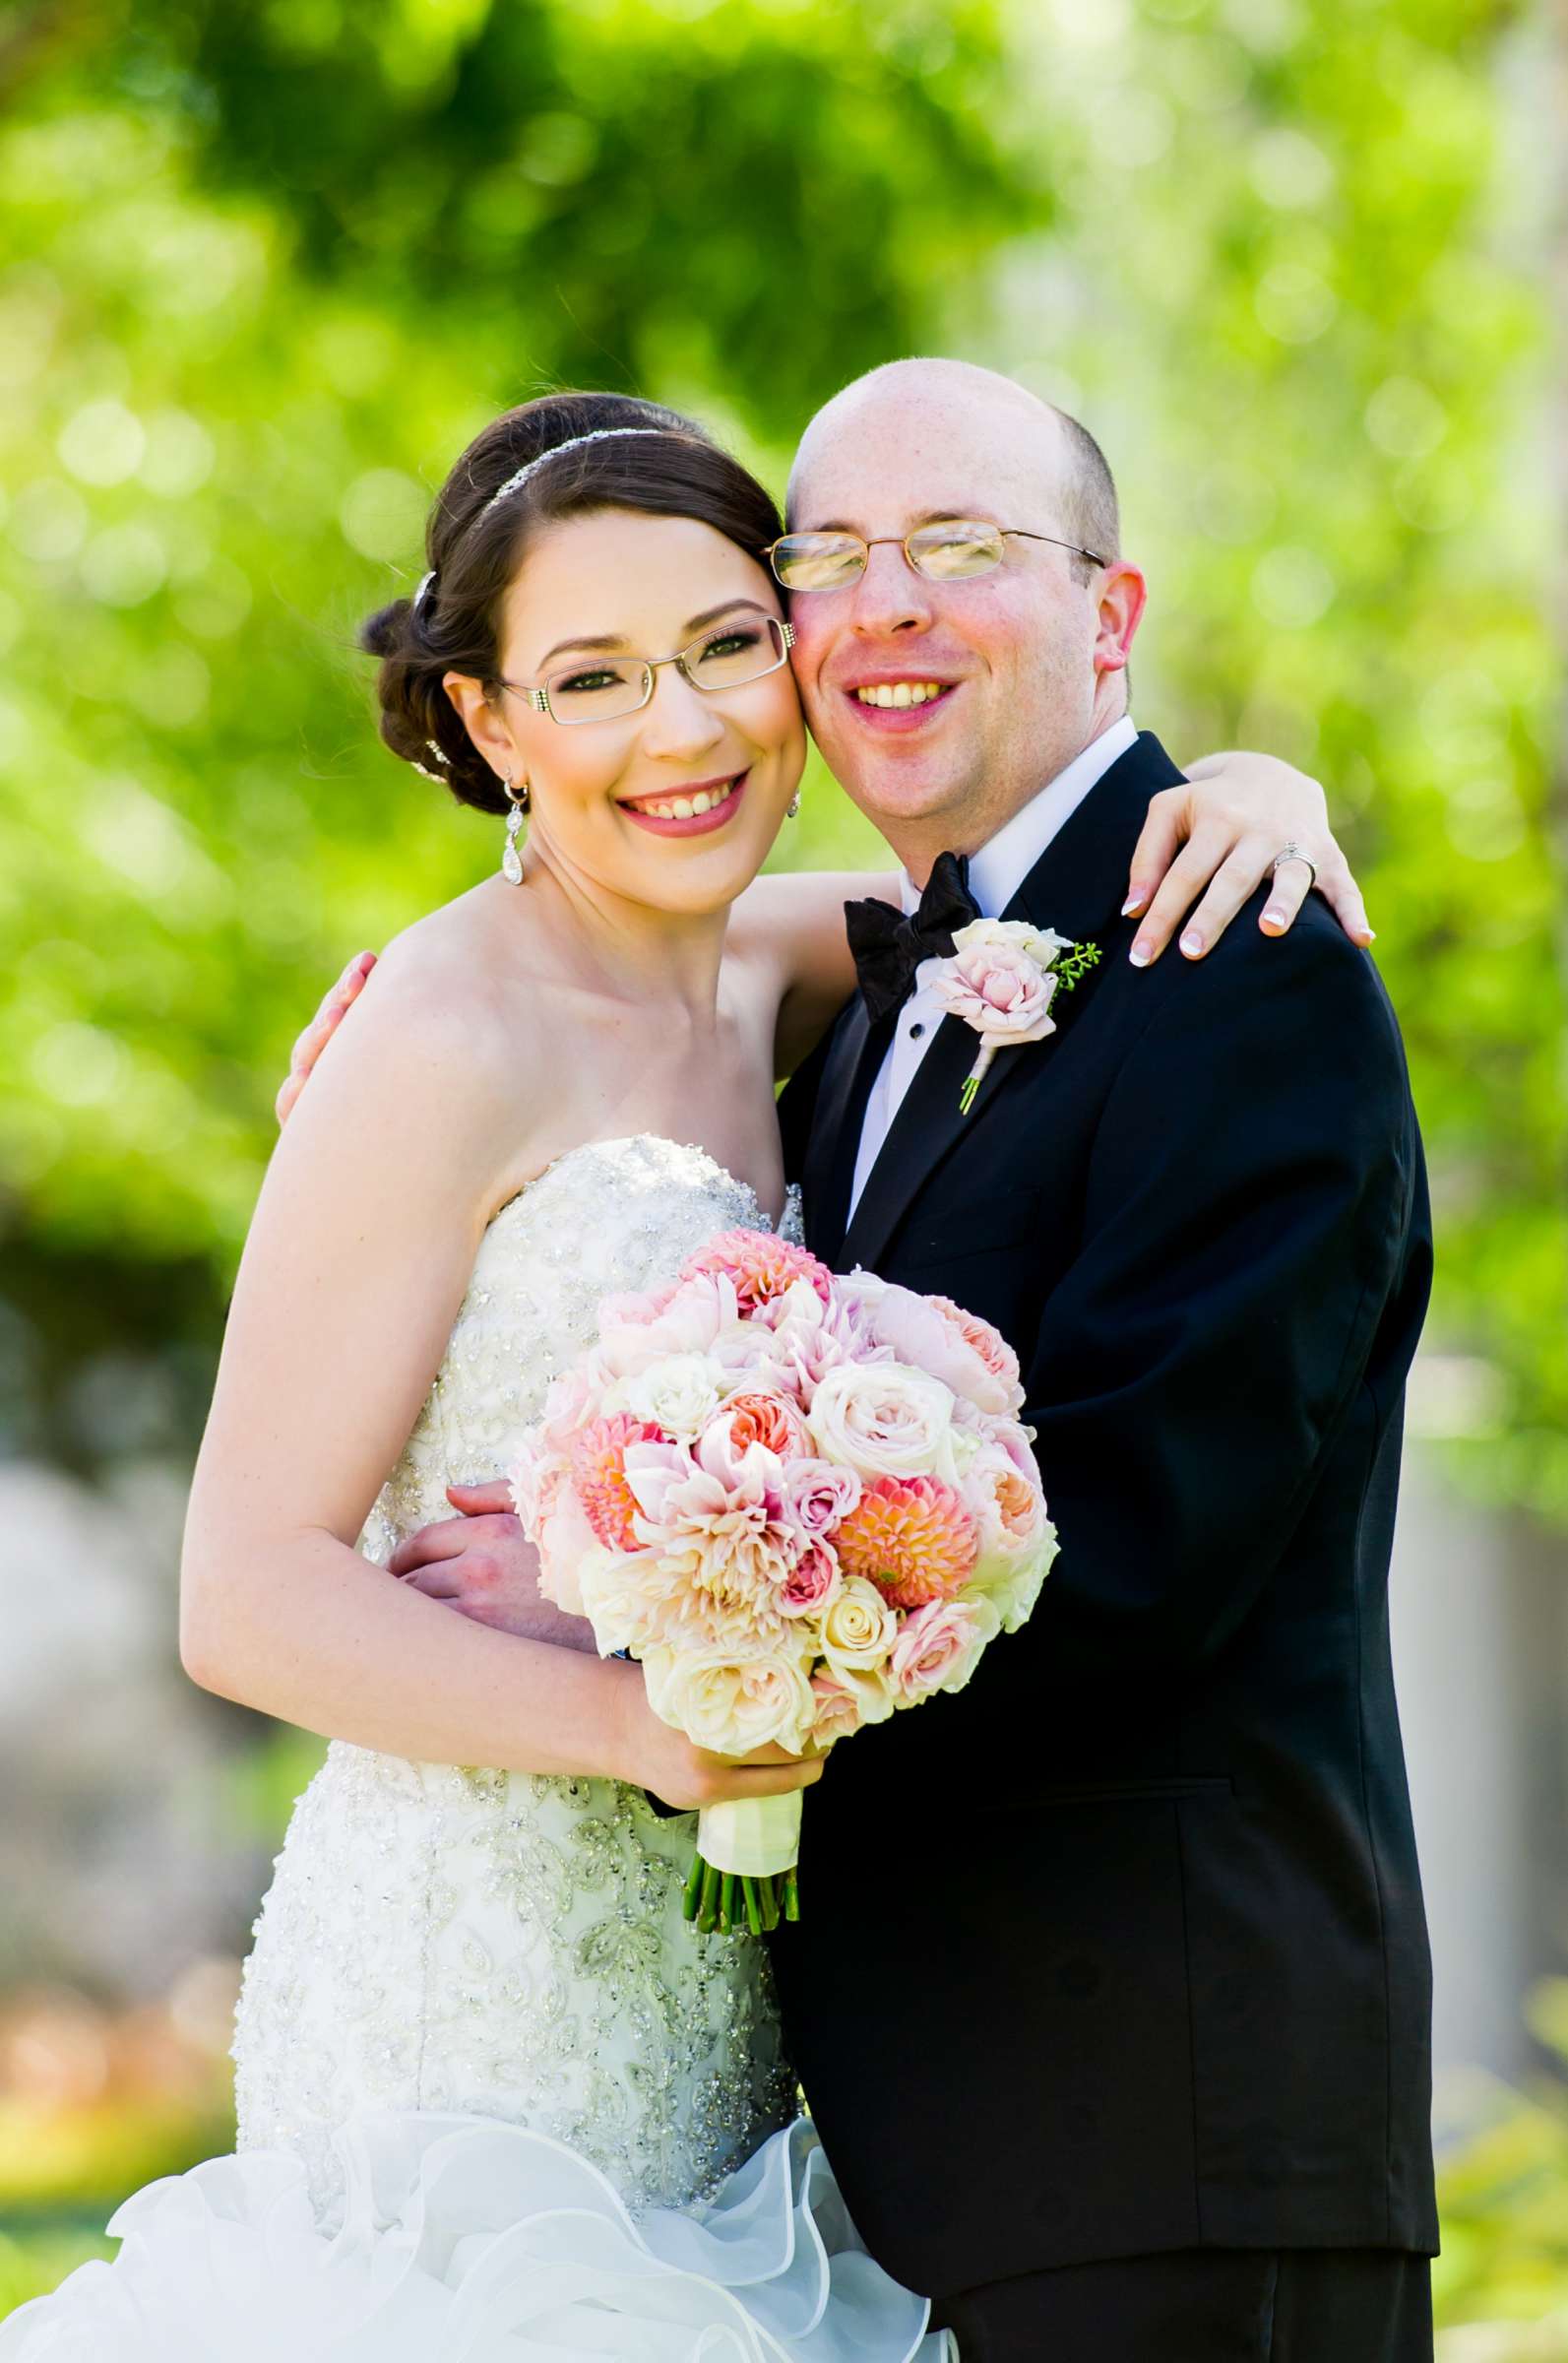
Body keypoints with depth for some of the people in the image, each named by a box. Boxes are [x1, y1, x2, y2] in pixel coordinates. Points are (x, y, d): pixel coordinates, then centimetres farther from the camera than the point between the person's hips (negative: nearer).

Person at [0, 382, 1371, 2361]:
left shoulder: (757, 976, 7)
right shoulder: (451, 1044, -12)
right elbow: (250, 1596, -13)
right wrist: (630, 1719, -26)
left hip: (698, 2017, 7)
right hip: (472, 2010, -7)